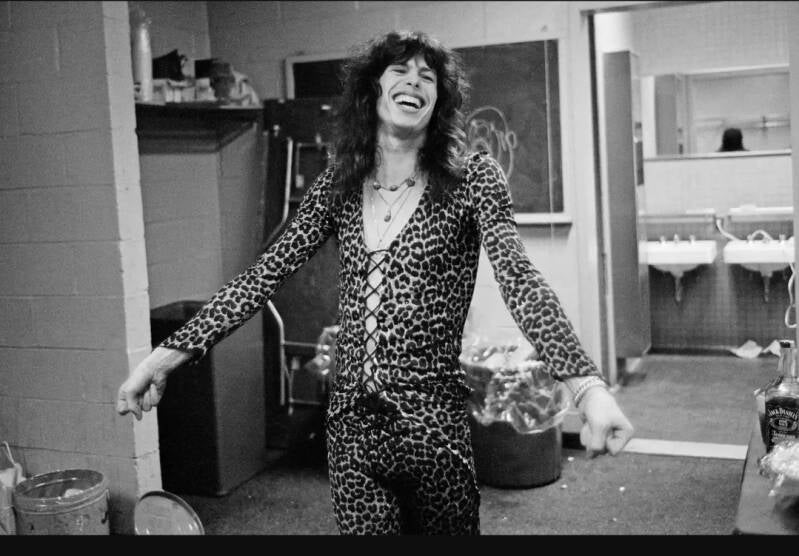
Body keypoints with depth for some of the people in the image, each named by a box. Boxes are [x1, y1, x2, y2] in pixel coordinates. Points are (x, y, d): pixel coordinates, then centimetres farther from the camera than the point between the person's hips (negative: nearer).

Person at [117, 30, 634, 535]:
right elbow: (267, 273, 3)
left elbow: (520, 278, -18)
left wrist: (588, 386, -33)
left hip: (432, 425, -2)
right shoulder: (339, 184, 4)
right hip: (350, 424, 3)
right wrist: (169, 353, -3)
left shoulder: (472, 178, -6)